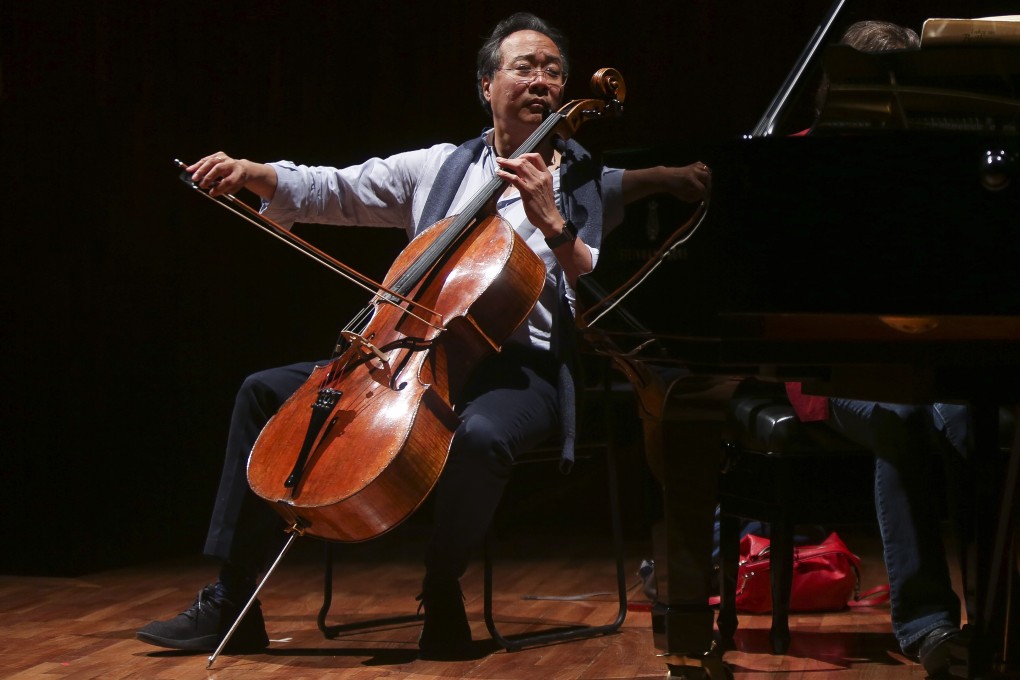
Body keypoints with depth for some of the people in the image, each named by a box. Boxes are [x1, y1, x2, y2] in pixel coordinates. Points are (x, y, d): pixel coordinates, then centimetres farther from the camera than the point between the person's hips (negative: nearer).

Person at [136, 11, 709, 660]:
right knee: (267, 391, -3)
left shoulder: (588, 186, 5)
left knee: (478, 435, -41)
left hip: (518, 370, -5)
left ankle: (442, 600, -17)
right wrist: (252, 173, -5)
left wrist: (552, 223, -19)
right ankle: (232, 604, -4)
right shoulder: (439, 167, 14)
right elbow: (333, 191, 11)